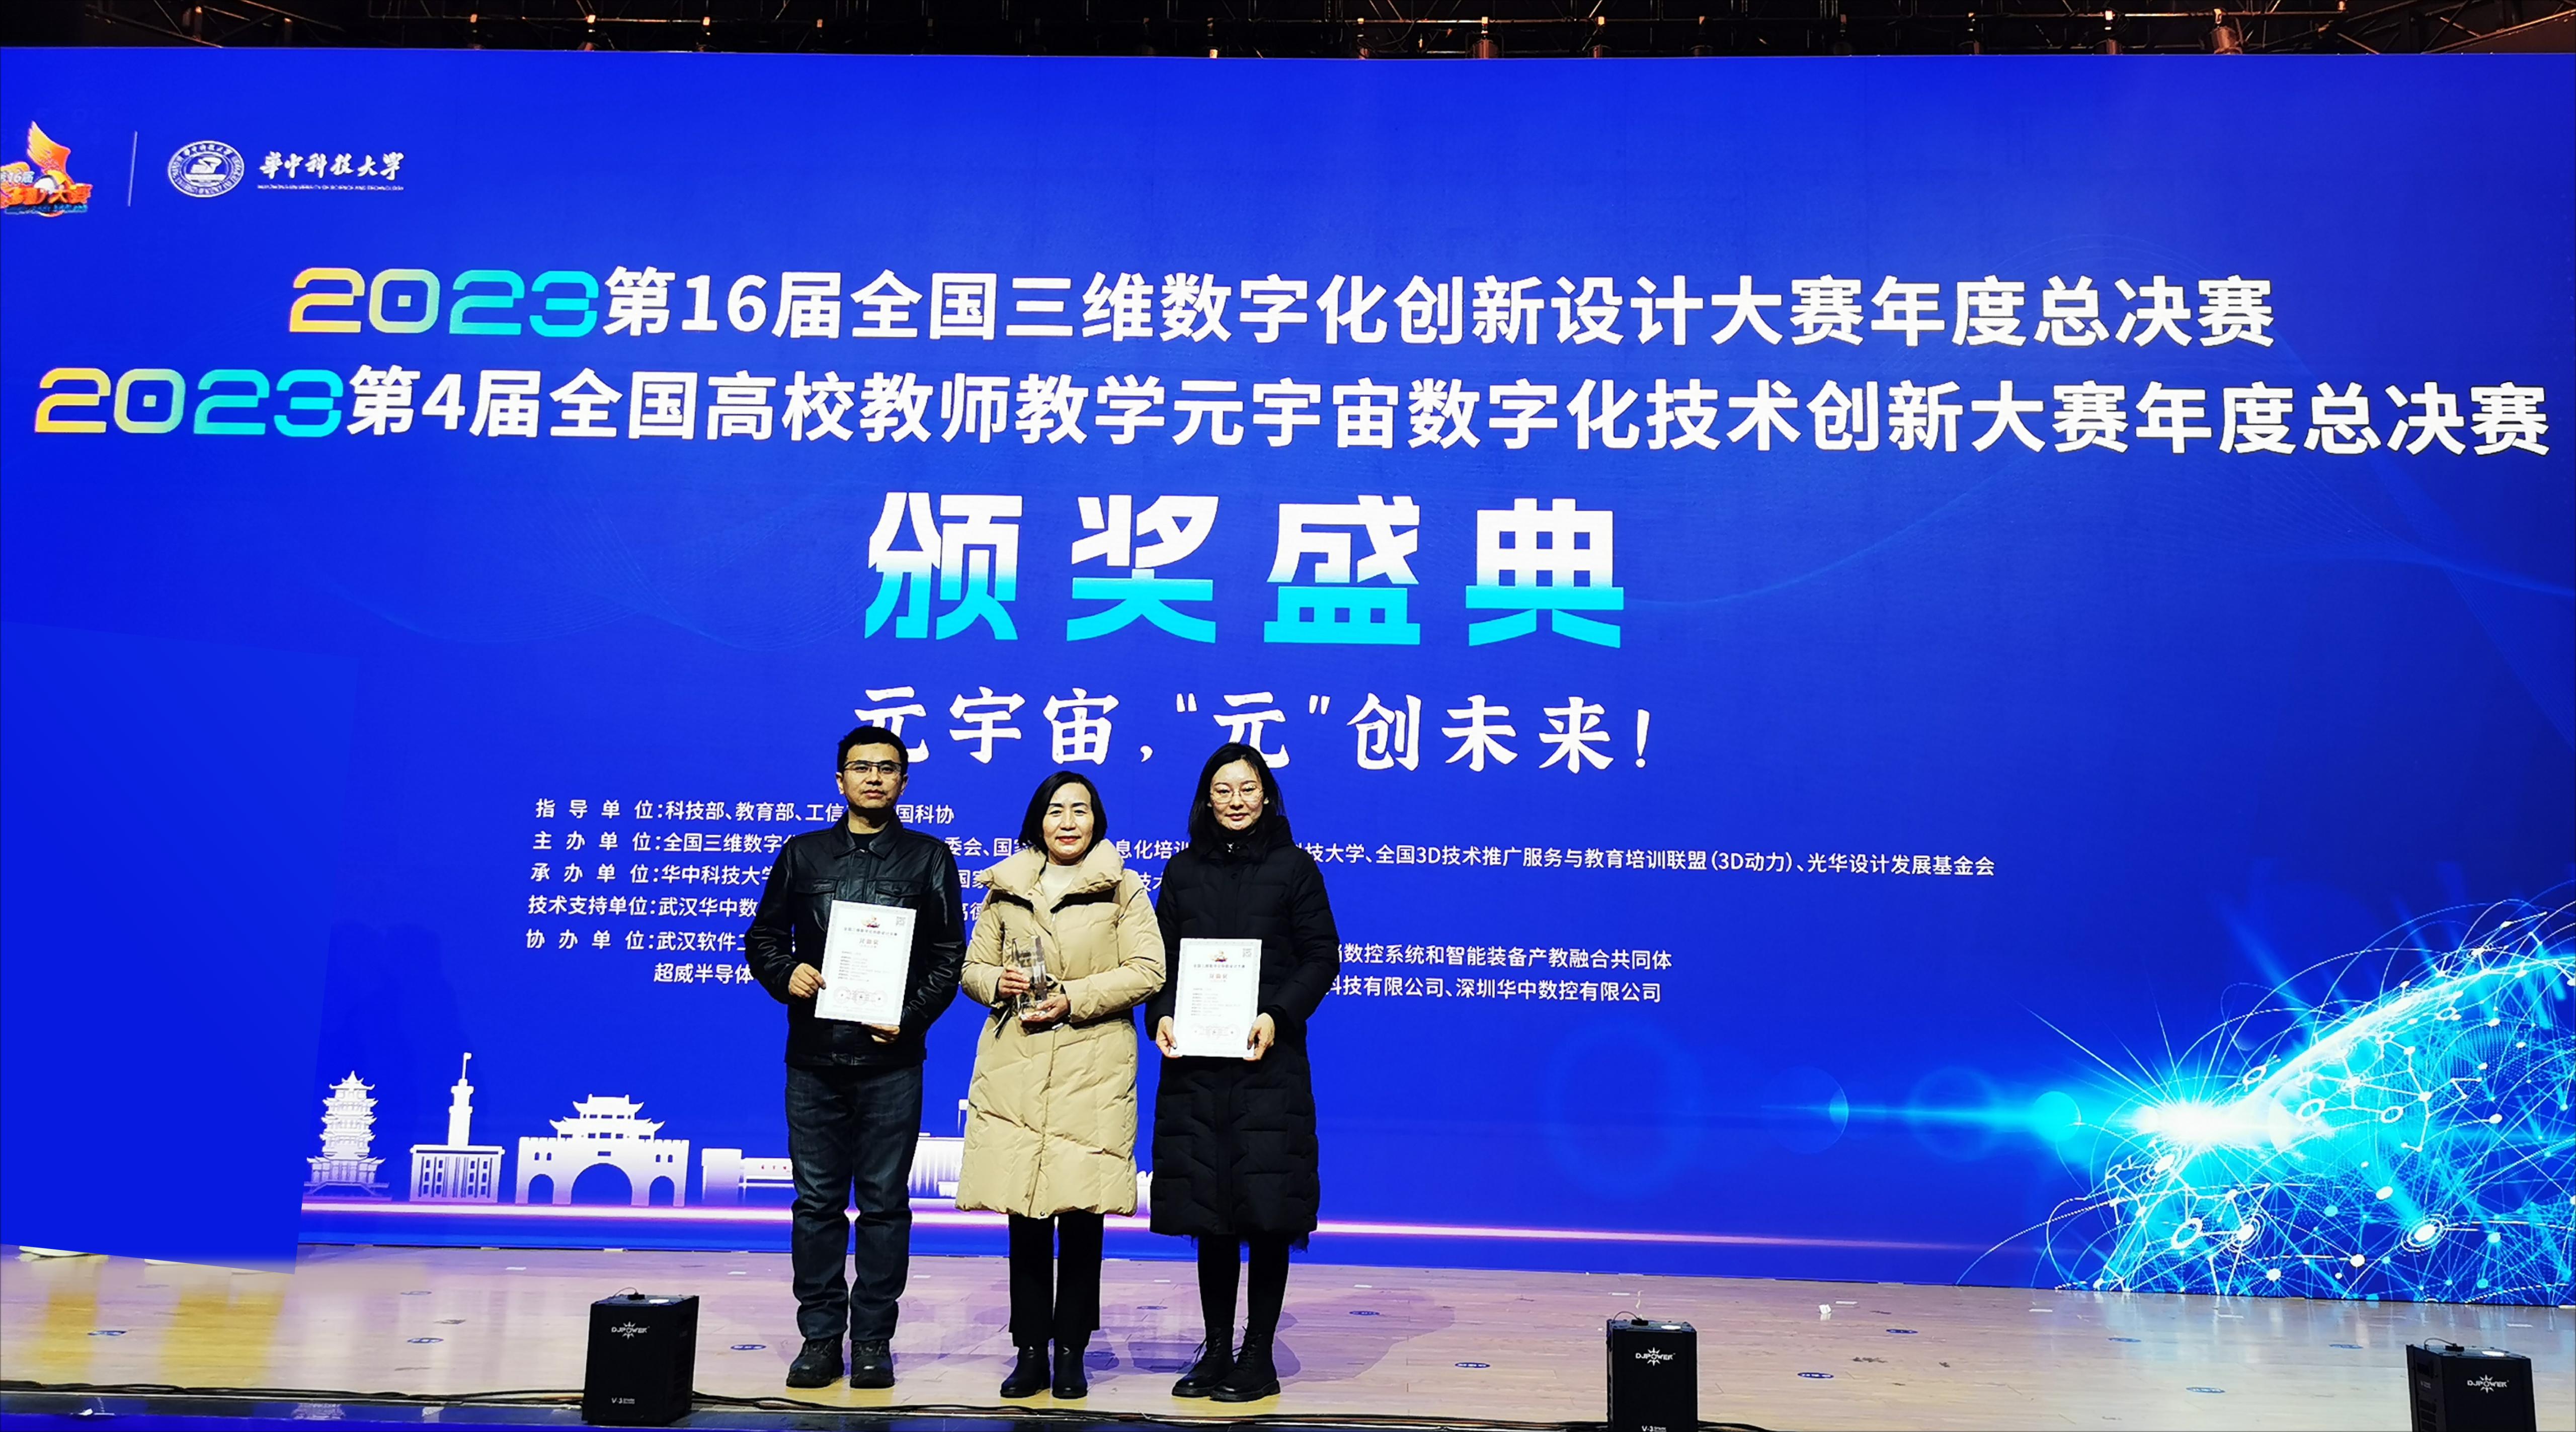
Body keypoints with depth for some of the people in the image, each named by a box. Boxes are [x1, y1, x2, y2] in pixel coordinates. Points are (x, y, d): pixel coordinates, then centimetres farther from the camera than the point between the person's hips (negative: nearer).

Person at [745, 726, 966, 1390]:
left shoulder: (930, 858, 7)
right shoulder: (802, 854, 12)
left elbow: (948, 955, 3)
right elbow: (763, 937, 14)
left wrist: (912, 1017, -10)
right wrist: (784, 975, -7)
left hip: (890, 1059, -1)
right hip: (814, 1057, 2)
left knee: (884, 1202, 3)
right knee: (817, 1201, 6)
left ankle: (874, 1339, 12)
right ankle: (820, 1338, 15)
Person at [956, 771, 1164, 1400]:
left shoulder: (1123, 889, 5)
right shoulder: (1004, 888, 13)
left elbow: (1147, 972, -2)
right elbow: (973, 968, 16)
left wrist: (1074, 999, -11)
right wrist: (997, 983, -7)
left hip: (1092, 1070, -2)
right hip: (1014, 1068, 2)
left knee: (1081, 1213, -2)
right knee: (1023, 1213, 3)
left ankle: (1071, 1352, 12)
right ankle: (1030, 1351, 15)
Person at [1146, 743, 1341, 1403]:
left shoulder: (1294, 868, 2)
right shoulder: (1183, 870, 11)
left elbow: (1322, 957, -1)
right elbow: (1162, 958, 12)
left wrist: (1277, 1017, -14)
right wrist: (1161, 1017, -6)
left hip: (1267, 1059, -3)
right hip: (1193, 1060, 3)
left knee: (1266, 1207, -2)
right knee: (1207, 1207, 8)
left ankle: (1259, 1357, 9)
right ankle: (1216, 1352, 18)